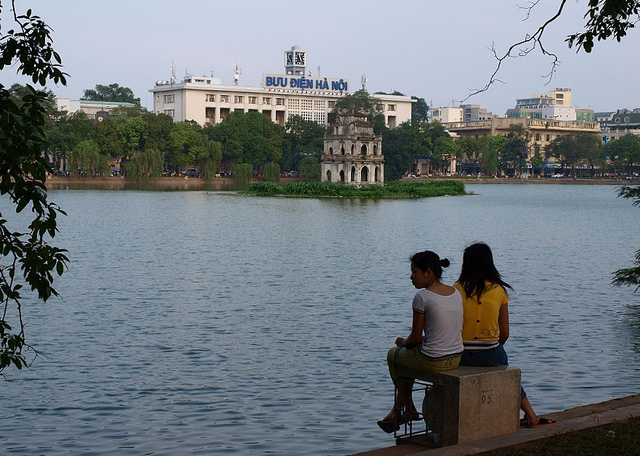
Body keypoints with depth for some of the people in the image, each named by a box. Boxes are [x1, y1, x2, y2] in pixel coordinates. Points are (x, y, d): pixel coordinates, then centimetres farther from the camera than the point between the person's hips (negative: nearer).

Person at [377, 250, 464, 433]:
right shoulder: (456, 293, 4)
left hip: (432, 361, -7)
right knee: (408, 352, 33)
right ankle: (399, 409, 38)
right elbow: (458, 331, 13)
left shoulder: (422, 297, -17)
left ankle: (409, 409, 38)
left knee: (393, 354, 24)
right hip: (456, 358, 7)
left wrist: (403, 342, 11)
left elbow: (415, 337, -12)